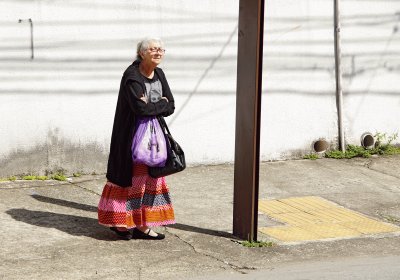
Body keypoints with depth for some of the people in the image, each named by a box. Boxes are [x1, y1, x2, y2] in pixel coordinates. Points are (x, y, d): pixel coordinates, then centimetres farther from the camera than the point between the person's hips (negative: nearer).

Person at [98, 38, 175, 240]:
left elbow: (171, 107, 4)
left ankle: (142, 225, 15)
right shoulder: (132, 76, -15)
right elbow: (140, 107, -26)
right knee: (130, 177, -4)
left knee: (150, 177, 8)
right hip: (132, 135, -8)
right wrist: (161, 104, -11)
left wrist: (151, 106, -13)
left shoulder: (159, 75, 8)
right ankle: (120, 222, 7)